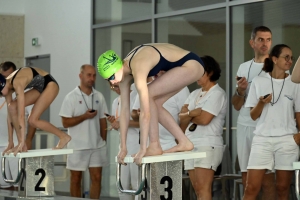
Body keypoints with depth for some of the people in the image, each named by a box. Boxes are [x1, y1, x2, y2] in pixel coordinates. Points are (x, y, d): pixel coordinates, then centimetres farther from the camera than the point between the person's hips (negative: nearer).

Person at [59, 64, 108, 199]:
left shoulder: (99, 97, 7)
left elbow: (103, 121, 12)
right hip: (78, 147, -3)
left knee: (97, 177, 2)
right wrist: (85, 116, -18)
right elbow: (65, 122, -9)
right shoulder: (71, 97, -6)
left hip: (97, 146, 4)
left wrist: (104, 141, 7)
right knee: (76, 179, 5)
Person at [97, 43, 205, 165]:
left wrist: (142, 149, -28)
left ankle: (154, 146, -11)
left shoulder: (138, 69, -29)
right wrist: (123, 147, 1)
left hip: (191, 64, -9)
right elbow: (124, 109, 0)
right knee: (154, 103, 6)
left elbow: (145, 113, -31)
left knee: (148, 95, -17)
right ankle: (184, 142, 13)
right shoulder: (124, 69, -3)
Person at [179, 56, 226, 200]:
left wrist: (188, 115, 1)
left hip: (208, 146, -8)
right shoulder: (194, 94, 19)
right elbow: (182, 116, 8)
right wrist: (193, 113, -11)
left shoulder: (217, 94, -5)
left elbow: (204, 119, -15)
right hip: (191, 145, 8)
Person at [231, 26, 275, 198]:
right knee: (247, 177, 6)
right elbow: (237, 106, 15)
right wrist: (240, 91, -4)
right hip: (244, 126, 5)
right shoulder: (244, 67, 14)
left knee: (266, 177, -7)